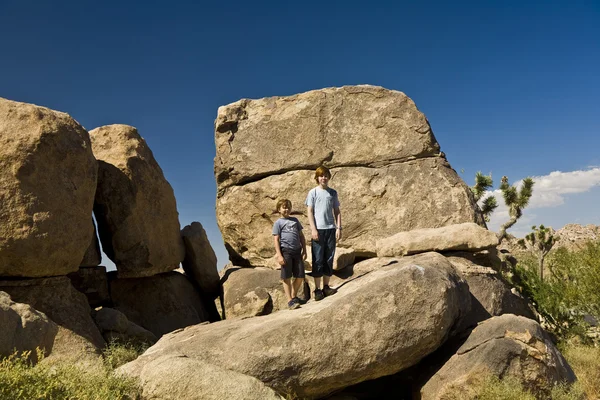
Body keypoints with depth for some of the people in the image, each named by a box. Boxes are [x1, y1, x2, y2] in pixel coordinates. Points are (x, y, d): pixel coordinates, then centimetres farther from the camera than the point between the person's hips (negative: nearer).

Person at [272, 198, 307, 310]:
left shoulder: (295, 220, 17)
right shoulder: (278, 223, 3)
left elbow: (301, 236, 18)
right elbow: (276, 239, -3)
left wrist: (304, 251, 10)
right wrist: (279, 255, -12)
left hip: (297, 251, 5)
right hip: (285, 251, -5)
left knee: (300, 276, 6)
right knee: (287, 277, 0)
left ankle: (294, 296, 24)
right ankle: (290, 301, 6)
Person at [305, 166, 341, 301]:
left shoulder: (333, 193, 11)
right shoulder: (313, 192, 2)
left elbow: (337, 211, 11)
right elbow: (310, 212, -2)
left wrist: (339, 228, 2)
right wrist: (313, 229, -10)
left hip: (331, 229, 4)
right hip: (318, 230, -3)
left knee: (329, 259, 7)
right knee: (318, 260, -1)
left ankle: (326, 286, 17)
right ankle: (317, 289, 4)